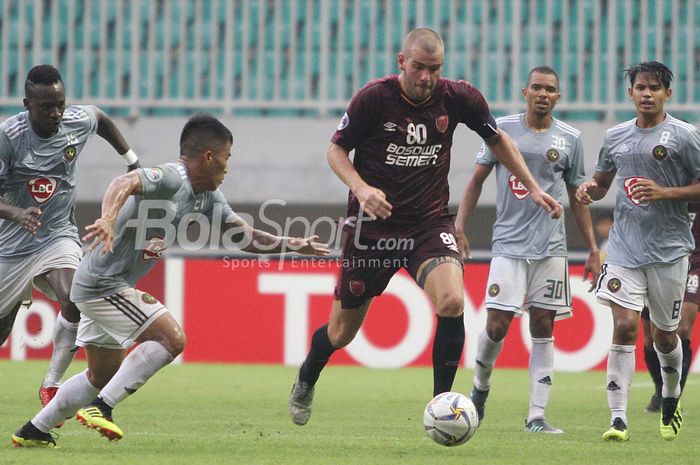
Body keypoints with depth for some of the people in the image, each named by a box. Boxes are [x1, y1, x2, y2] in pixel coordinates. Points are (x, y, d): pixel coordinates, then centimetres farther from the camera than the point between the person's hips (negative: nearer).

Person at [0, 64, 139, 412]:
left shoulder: (78, 121, -8)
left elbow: (101, 119, 19)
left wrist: (133, 161, 23)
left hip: (58, 236, 2)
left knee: (73, 300, -28)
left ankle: (51, 385, -18)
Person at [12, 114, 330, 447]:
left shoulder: (207, 198, 9)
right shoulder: (171, 179, -21)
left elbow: (247, 238, 14)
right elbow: (124, 183, -39)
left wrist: (292, 244, 1)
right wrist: (109, 218, -57)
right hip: (104, 282, -10)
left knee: (104, 375, 18)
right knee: (170, 338, -17)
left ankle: (33, 431, 25)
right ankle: (101, 406, -16)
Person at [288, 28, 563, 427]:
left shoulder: (458, 97, -6)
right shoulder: (373, 98, -13)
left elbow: (497, 140, 12)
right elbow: (337, 149, -2)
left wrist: (533, 188, 9)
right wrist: (360, 187, -21)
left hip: (430, 222, 1)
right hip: (373, 225, -1)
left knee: (452, 301, -26)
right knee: (343, 331, 7)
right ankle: (307, 379, 42)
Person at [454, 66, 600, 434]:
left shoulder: (570, 139, 7)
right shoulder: (502, 129, 2)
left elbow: (577, 198, 14)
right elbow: (477, 179, 8)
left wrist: (593, 249, 11)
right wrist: (459, 227, -1)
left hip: (551, 248, 2)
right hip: (509, 243, -2)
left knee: (543, 328, -1)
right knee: (497, 325, -9)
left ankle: (537, 416, -1)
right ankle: (480, 387, 19)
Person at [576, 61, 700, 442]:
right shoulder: (615, 136, 10)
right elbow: (602, 180, 23)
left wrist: (664, 192, -17)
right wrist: (589, 189, 0)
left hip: (669, 249, -2)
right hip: (625, 248, 2)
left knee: (664, 334, 8)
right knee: (624, 326, -12)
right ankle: (618, 419, -14)